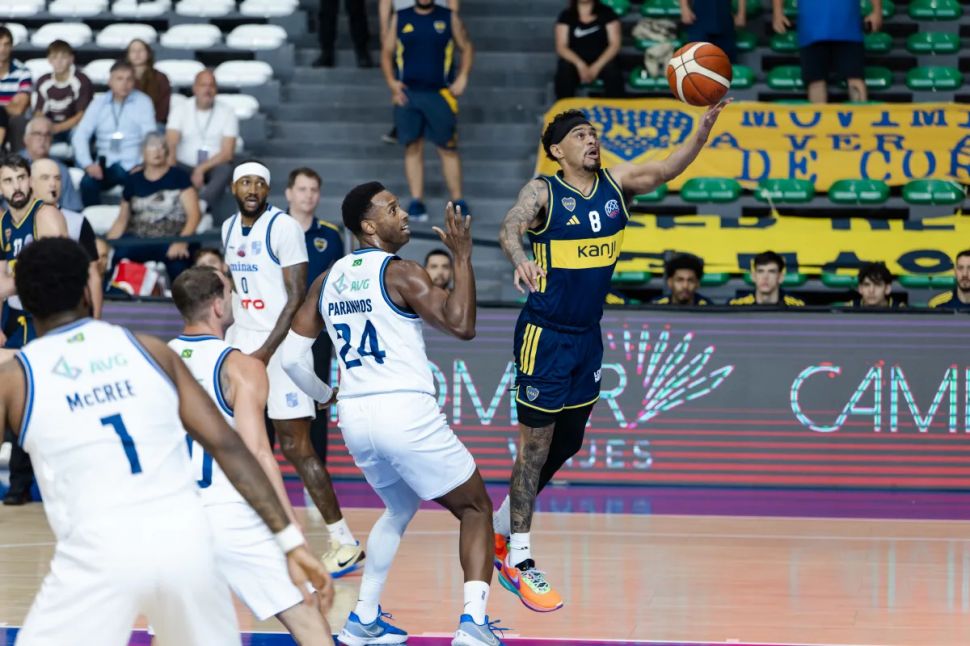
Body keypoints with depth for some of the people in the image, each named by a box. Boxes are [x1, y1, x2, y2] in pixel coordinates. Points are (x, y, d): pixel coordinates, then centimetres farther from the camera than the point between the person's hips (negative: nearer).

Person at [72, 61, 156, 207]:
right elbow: (80, 136, 7)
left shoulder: (143, 102, 6)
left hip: (132, 164, -2)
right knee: (87, 183, -29)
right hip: (106, 164, 2)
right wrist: (88, 164, -9)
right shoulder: (99, 103, 12)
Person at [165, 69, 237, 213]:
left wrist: (202, 169, -19)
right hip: (185, 167, 1)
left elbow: (227, 153, -5)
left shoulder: (227, 113, 4)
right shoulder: (181, 111, 5)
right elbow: (170, 144, -9)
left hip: (213, 168, -1)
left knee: (225, 169, -35)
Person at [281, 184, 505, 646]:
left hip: (355, 417, 7)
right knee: (475, 508, 8)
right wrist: (462, 257, -10)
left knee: (400, 508, 30)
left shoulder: (327, 281, 11)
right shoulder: (399, 273, -9)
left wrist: (325, 396, 29)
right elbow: (462, 325, -18)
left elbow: (291, 357, 12)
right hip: (407, 413, -7)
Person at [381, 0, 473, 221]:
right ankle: (416, 201, 4)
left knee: (448, 147, -1)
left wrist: (462, 78, -2)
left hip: (440, 93, -1)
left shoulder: (449, 18, 6)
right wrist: (392, 82, -4)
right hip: (407, 93, 1)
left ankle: (457, 201, 4)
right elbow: (387, 52, 10)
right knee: (412, 147, 1)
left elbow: (466, 48, 12)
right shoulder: (400, 19, 8)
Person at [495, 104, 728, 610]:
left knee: (567, 444, 16)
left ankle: (499, 530, 34)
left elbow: (668, 168, -8)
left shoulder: (615, 183, 3)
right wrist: (519, 259, -53)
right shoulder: (543, 191, -13)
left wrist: (706, 124, -24)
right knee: (535, 447, -4)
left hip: (587, 336, 7)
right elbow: (510, 228, -30)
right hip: (545, 336, -7)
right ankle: (519, 561, 3)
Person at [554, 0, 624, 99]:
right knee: (564, 71, -32)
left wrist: (596, 67, -18)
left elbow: (615, 44, -3)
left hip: (602, 60, 0)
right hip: (575, 61, 0)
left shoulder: (606, 13, 4)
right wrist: (580, 64, -20)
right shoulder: (566, 16, 6)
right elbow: (561, 47, -2)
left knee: (612, 70, -33)